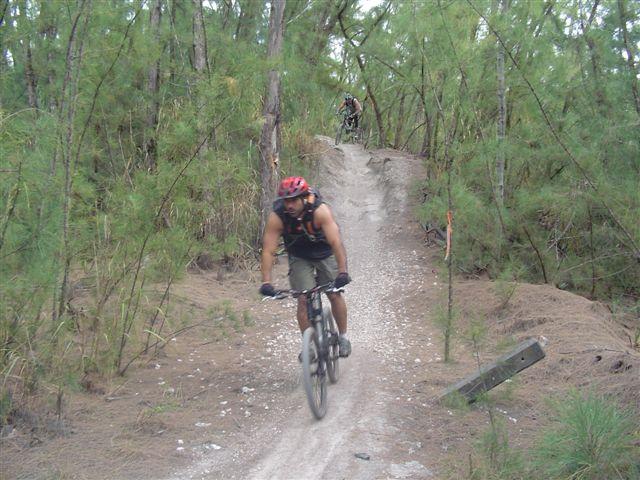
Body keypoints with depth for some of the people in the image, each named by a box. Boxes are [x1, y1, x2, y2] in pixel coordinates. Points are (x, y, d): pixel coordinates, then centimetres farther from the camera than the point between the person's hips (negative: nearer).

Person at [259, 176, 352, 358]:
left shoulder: (320, 211, -35)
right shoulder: (277, 217, -29)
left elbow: (336, 242, -41)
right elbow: (268, 251, -29)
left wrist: (343, 272, -51)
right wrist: (266, 282, -38)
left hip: (325, 254, -1)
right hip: (299, 258, 1)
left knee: (335, 294, -5)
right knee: (303, 299, -9)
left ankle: (343, 337, 17)